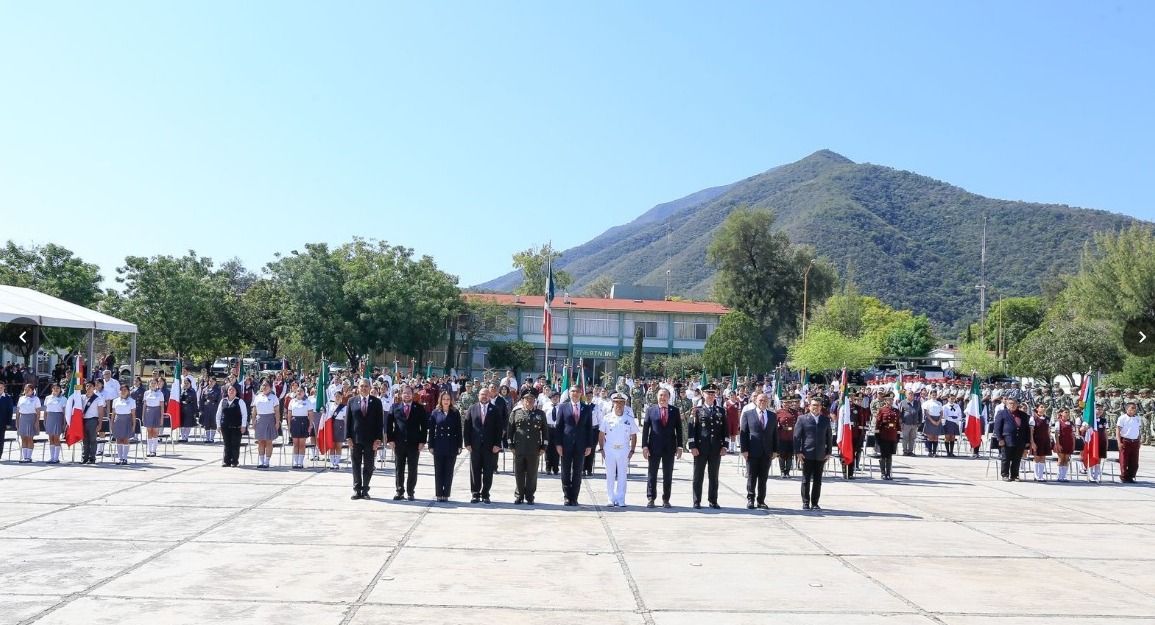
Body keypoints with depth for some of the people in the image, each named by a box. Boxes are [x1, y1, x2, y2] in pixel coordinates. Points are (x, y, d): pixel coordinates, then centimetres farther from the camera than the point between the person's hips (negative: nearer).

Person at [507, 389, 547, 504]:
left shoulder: (540, 414, 7)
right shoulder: (515, 413, 5)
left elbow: (545, 431, 8)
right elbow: (509, 430, 6)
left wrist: (543, 447, 3)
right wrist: (511, 445, 1)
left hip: (534, 450, 0)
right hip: (519, 449, 0)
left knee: (532, 474, 5)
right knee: (519, 474, 5)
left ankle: (529, 496, 15)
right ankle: (519, 496, 17)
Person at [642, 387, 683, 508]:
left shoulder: (675, 411, 4)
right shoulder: (650, 410, 1)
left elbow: (679, 429, 5)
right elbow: (645, 429, 0)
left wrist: (679, 446, -1)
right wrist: (644, 446, -6)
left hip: (670, 448, 1)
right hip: (654, 448, -1)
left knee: (668, 475, 6)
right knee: (652, 474, 4)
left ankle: (666, 499, 14)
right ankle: (650, 498, 12)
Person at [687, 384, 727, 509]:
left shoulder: (721, 411, 9)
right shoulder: (697, 410, 1)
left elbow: (725, 430, 10)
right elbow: (691, 429, -2)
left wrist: (724, 446, 2)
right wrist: (692, 446, -8)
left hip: (716, 449, 2)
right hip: (700, 448, -2)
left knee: (714, 476, 8)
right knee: (698, 475, 3)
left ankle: (713, 501, 16)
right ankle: (697, 501, 9)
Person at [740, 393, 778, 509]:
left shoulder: (773, 416, 10)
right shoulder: (748, 414, 1)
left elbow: (775, 434, 11)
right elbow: (743, 433, -2)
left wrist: (775, 450, 3)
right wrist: (744, 449, -9)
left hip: (767, 452, 3)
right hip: (752, 452, -3)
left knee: (763, 478, 7)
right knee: (751, 477, 2)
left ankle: (761, 501, 14)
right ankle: (750, 499, 12)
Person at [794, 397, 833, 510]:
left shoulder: (826, 420, 10)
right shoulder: (802, 419, 1)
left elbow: (829, 437, 13)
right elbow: (797, 436, -1)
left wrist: (828, 452, 6)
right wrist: (798, 452, -8)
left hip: (820, 455, 3)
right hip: (807, 454, -3)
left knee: (817, 481, 5)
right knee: (806, 480, 2)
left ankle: (815, 503, 12)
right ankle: (805, 503, 10)